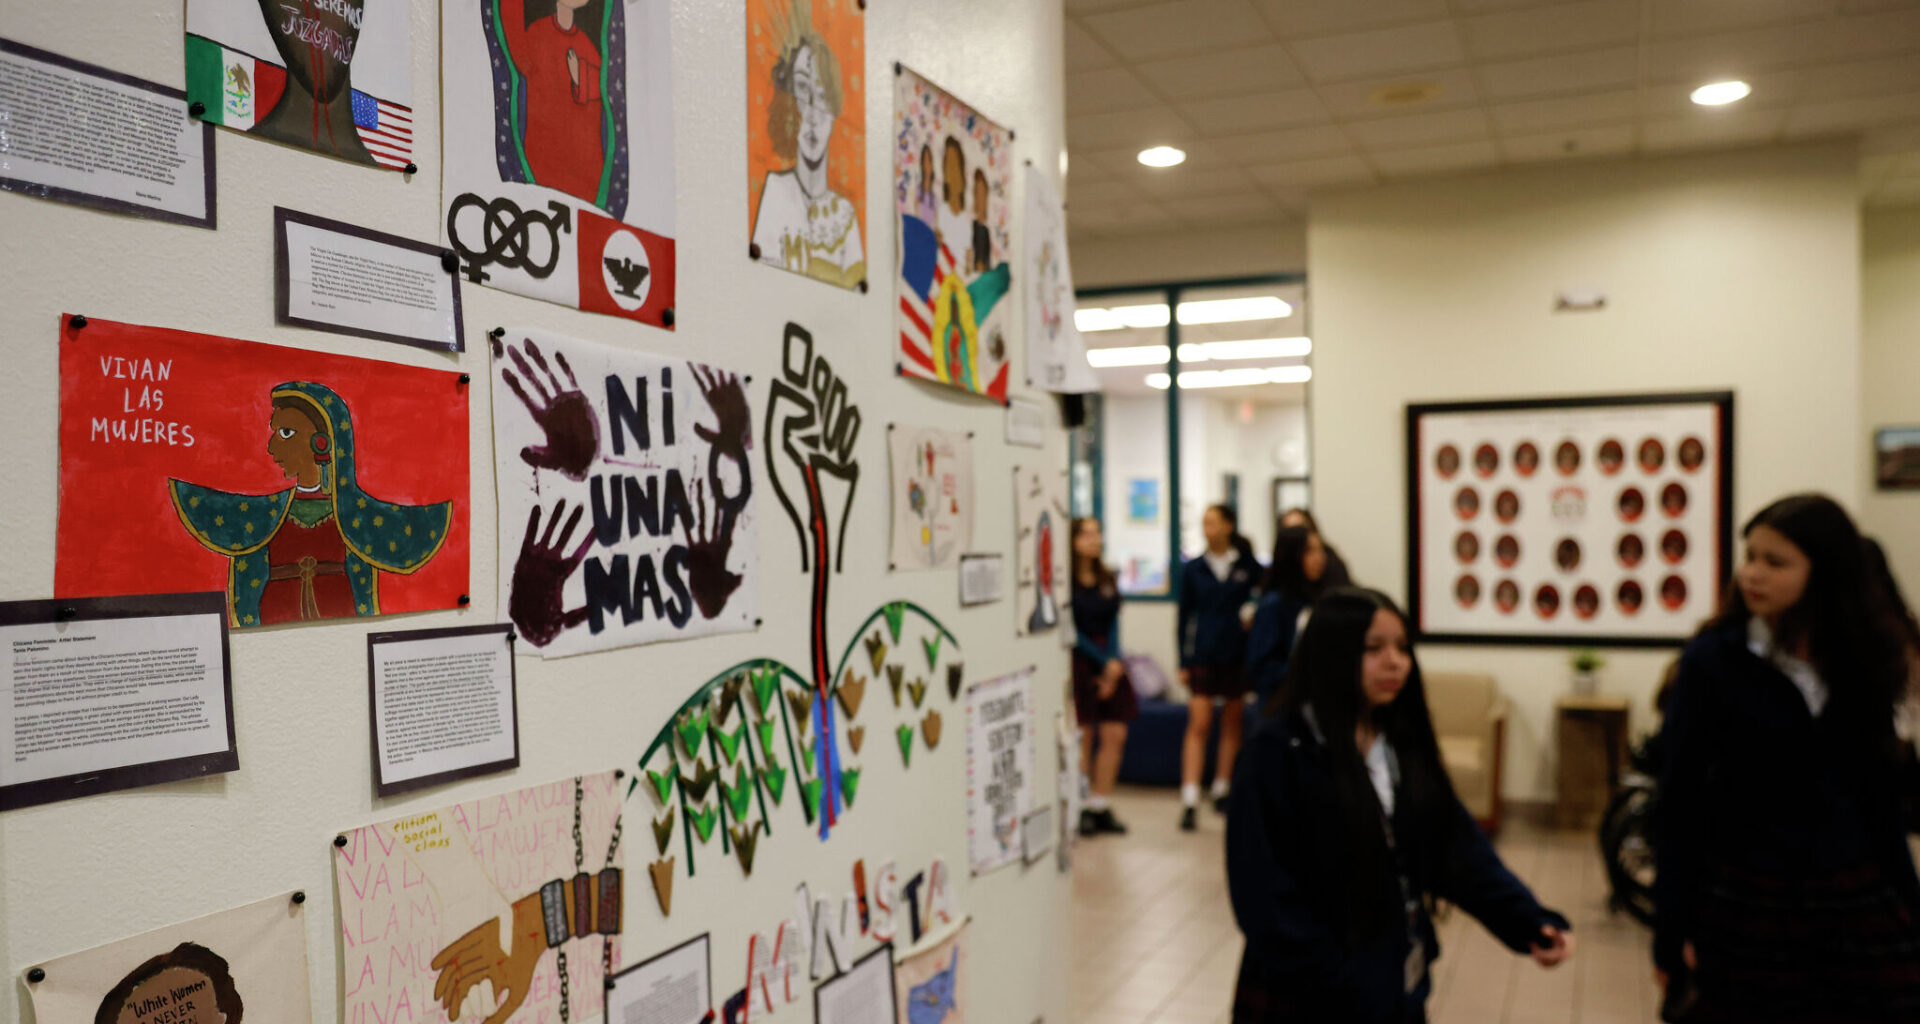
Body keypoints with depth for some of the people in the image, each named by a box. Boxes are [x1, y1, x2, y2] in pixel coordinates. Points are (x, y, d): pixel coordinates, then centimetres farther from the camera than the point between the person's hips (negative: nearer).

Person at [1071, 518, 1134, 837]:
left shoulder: (1108, 580, 12)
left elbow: (1113, 624, 8)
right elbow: (1071, 631, -9)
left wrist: (1114, 661, -6)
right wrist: (1104, 662, -9)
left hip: (1110, 662, 6)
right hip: (1079, 660, -6)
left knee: (1115, 735, 2)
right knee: (1082, 737, -4)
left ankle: (1101, 807, 13)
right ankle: (1081, 809, 7)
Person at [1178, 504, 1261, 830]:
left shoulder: (1248, 566, 1)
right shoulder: (1193, 569, 3)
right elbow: (1185, 615, 5)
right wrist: (1184, 662, 2)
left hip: (1237, 654, 1)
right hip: (1203, 654, -1)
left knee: (1232, 724, 10)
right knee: (1198, 725, -7)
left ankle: (1222, 789, 24)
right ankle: (1189, 800, -10)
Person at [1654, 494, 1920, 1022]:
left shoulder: (1862, 659, 3)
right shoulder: (1712, 659, -9)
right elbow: (1680, 800, -8)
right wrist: (1671, 930, -8)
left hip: (1858, 898, 4)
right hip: (1746, 897, -3)